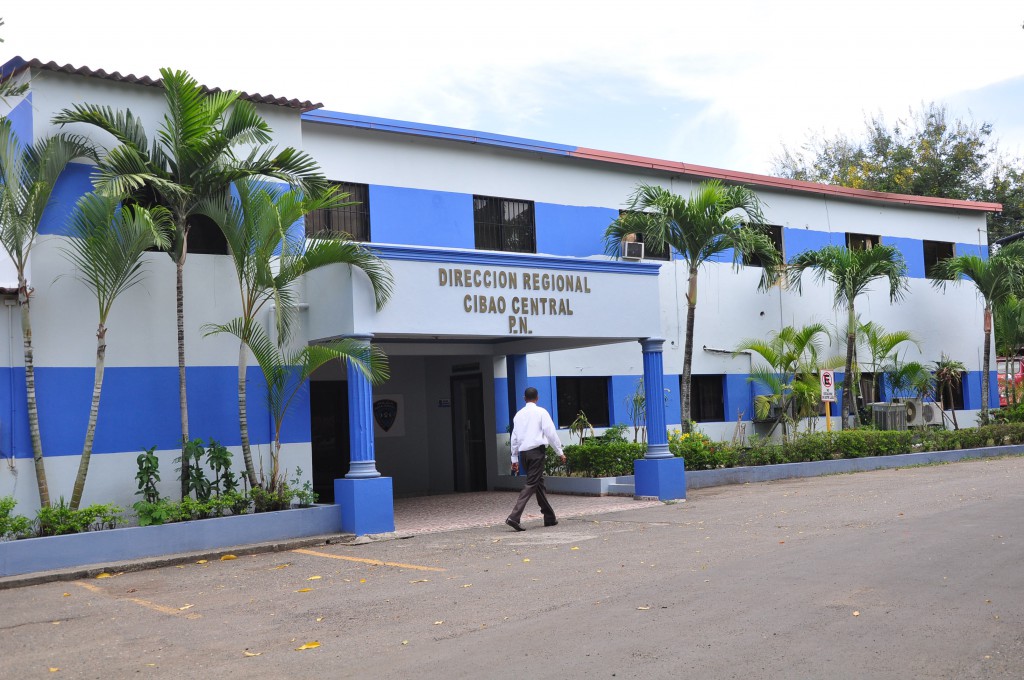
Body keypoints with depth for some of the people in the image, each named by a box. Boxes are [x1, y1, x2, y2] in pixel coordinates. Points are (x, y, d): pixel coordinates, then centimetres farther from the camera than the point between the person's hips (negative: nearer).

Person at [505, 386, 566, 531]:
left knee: (539, 483, 16)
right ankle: (514, 517, -21)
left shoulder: (519, 414, 13)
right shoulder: (541, 412, -2)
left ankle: (549, 517, 22)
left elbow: (514, 437, 15)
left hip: (523, 452, 6)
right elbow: (550, 432, -6)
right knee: (531, 484, -8)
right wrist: (560, 452, 0)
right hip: (536, 450, -6)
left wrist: (514, 459, 21)